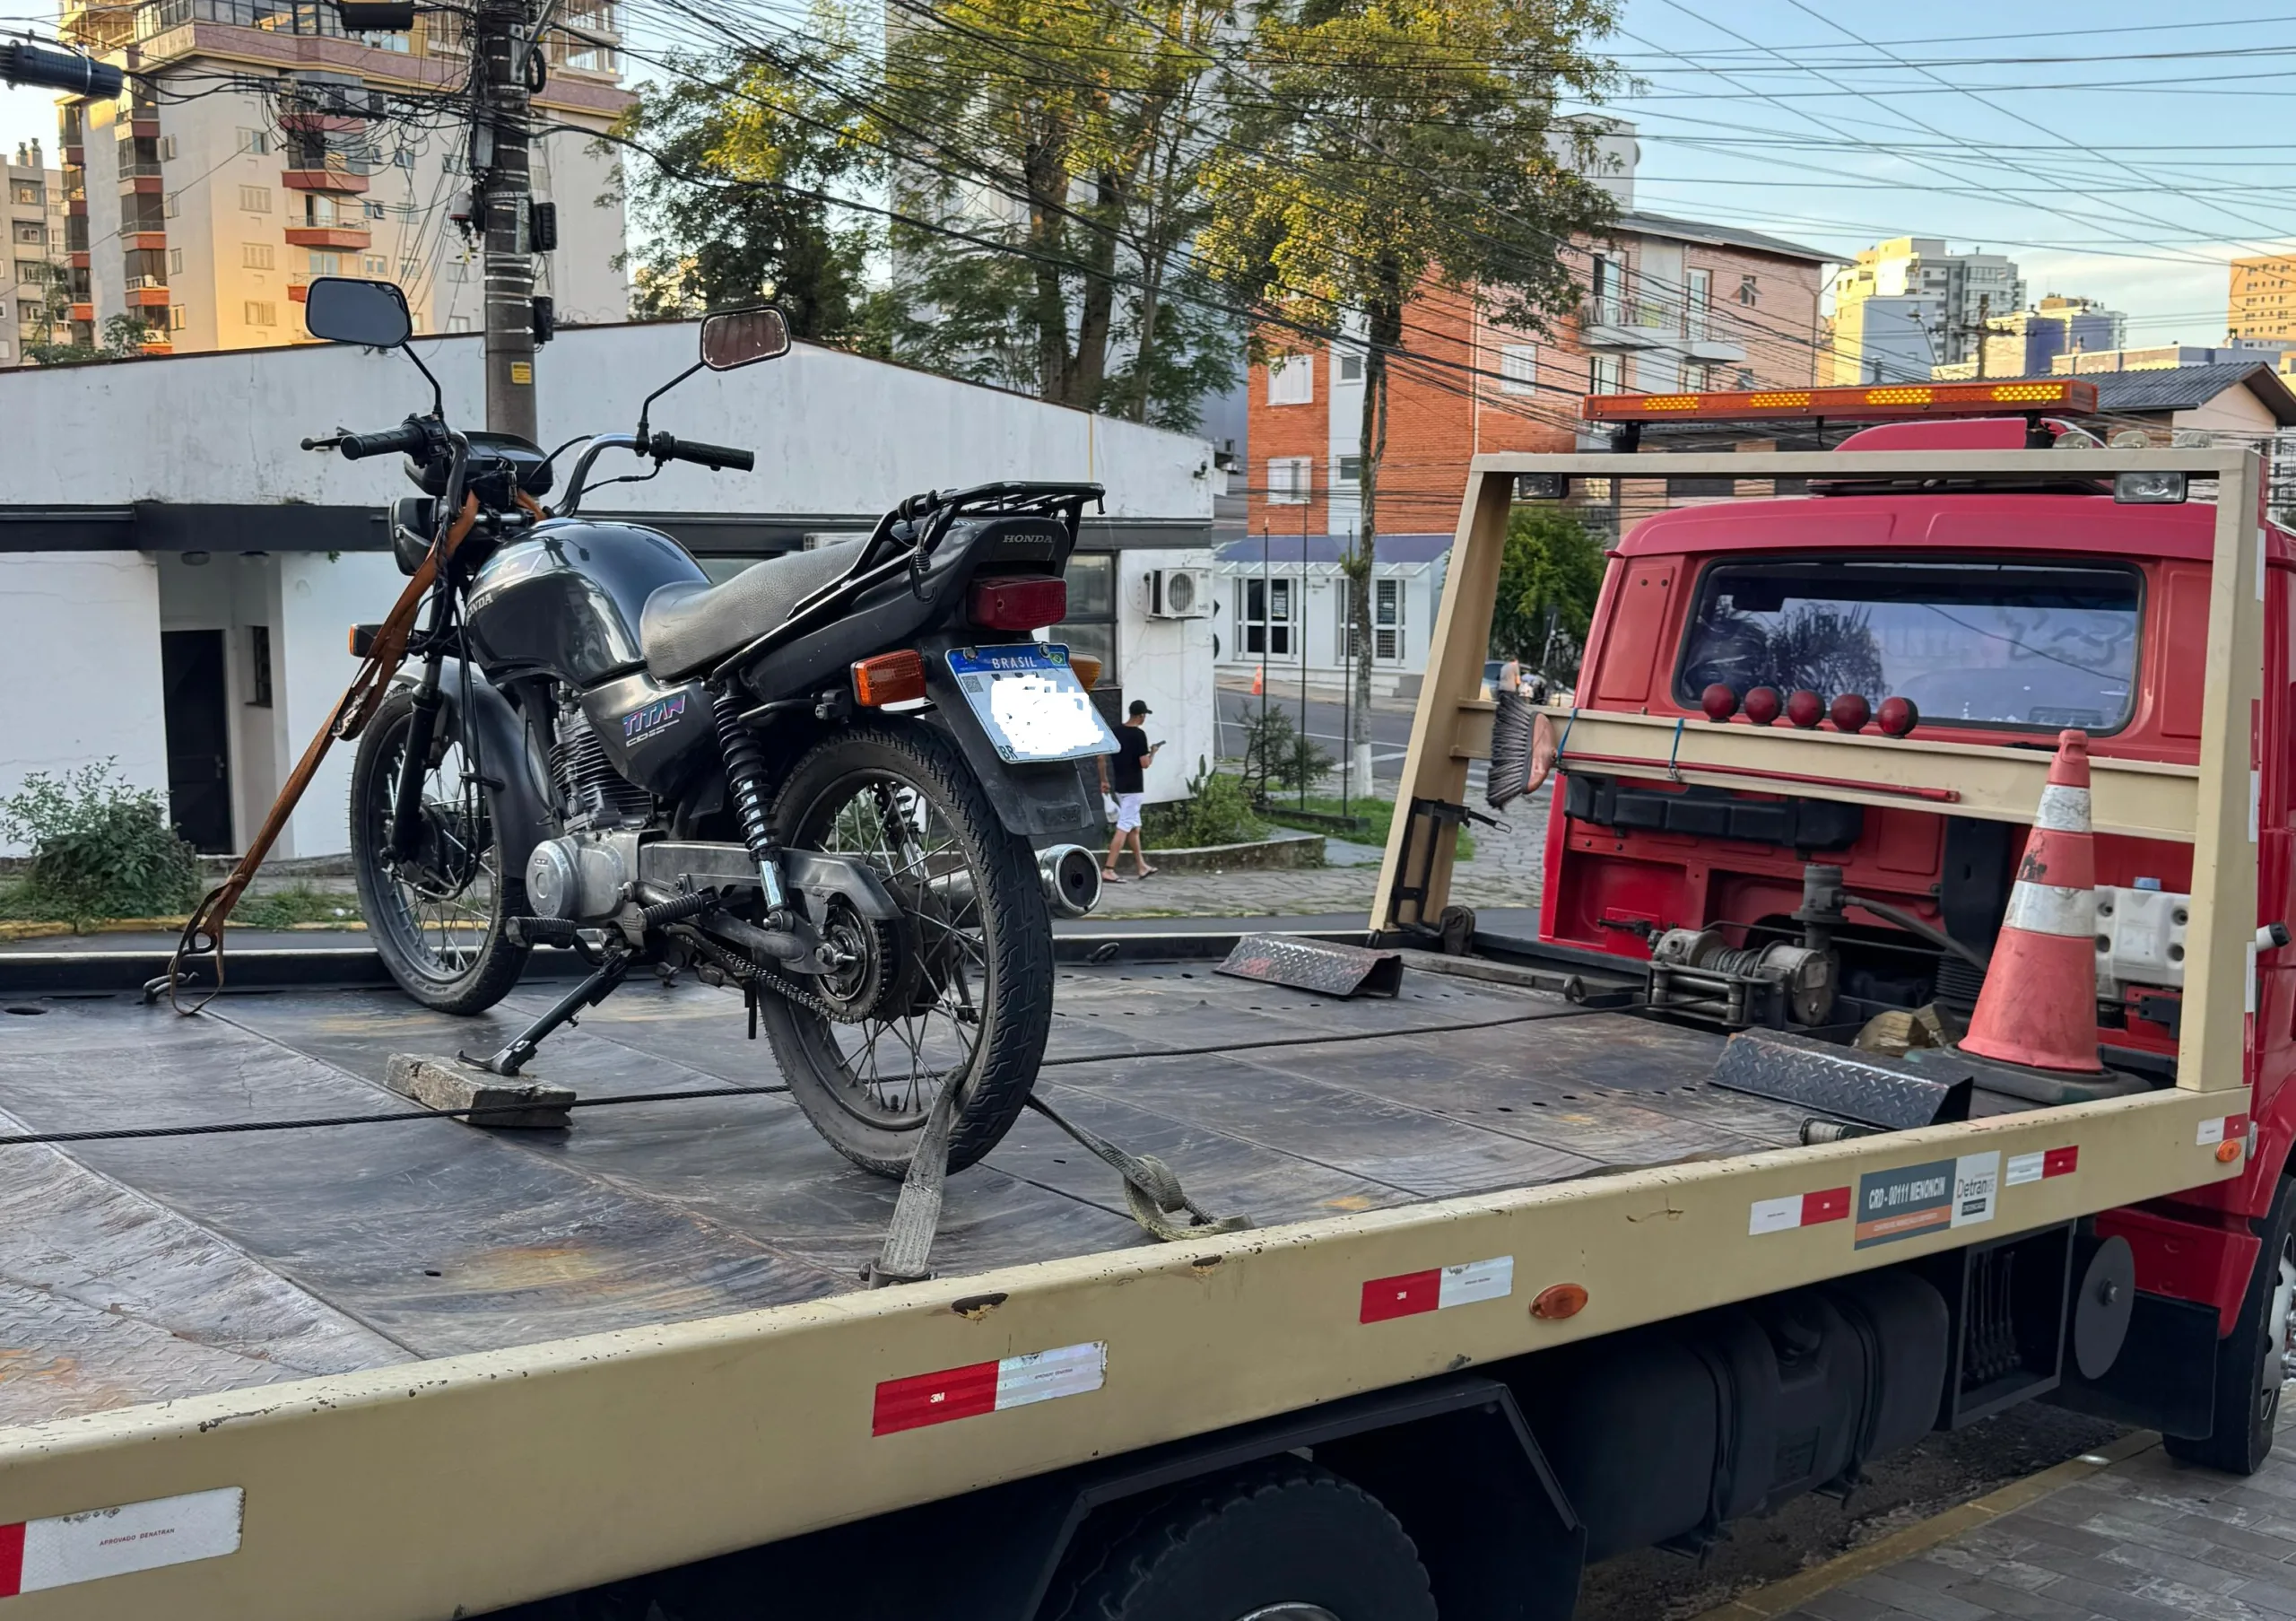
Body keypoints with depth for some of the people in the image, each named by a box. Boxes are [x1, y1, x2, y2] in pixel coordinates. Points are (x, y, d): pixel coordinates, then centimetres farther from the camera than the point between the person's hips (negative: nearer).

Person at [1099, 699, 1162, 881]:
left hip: (1118, 786, 8)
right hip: (1132, 788, -8)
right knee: (1123, 828, -8)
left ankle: (1142, 867, 27)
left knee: (1134, 827, 18)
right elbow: (1145, 764, -17)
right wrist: (1153, 752, 3)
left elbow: (1101, 757, 7)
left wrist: (1104, 780, 16)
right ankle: (1108, 870, -14)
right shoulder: (1138, 735, -15)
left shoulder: (1115, 732, 6)